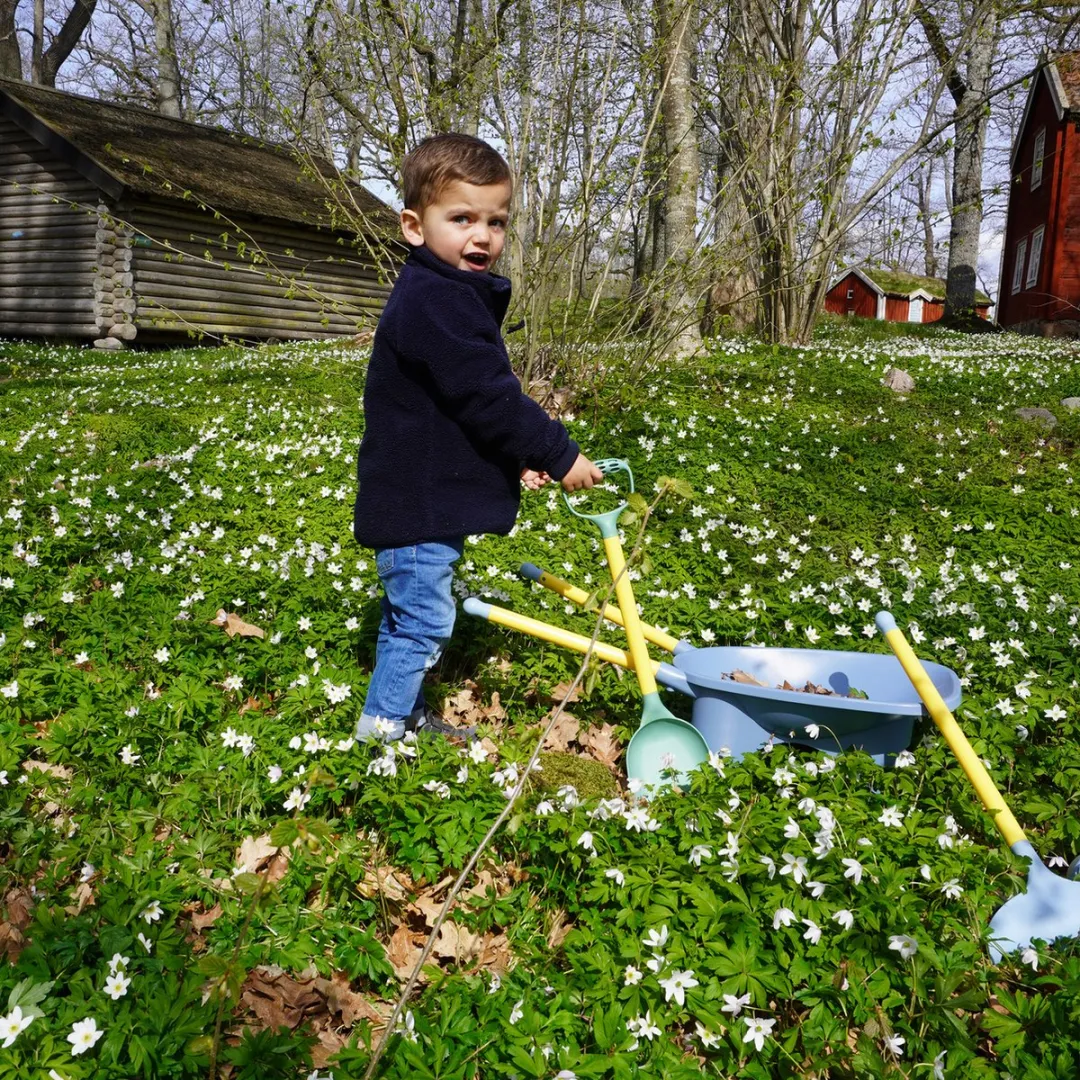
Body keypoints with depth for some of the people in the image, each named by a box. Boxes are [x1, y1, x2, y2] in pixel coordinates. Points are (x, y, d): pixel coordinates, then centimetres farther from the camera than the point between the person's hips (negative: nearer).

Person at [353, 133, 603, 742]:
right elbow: (486, 397, -24)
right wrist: (558, 454, -16)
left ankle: (406, 714, 35)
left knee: (411, 615, 21)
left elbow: (475, 396, 23)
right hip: (418, 504, -11)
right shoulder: (436, 301, -20)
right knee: (423, 621, -2)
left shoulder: (454, 298, 15)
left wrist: (517, 458, 18)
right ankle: (384, 727, 11)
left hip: (423, 498, 11)